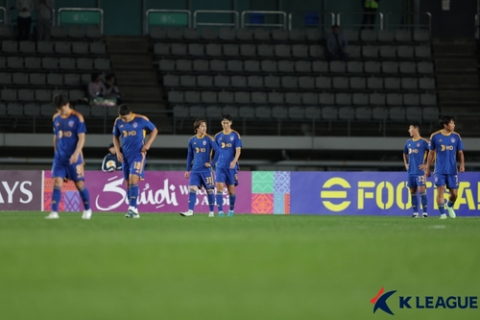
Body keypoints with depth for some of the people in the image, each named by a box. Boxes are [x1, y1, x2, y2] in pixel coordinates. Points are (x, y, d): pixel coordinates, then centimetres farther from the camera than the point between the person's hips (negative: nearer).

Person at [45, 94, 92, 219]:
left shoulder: (77, 118, -8)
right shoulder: (56, 118, 7)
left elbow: (81, 138, -12)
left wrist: (76, 153, -23)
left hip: (74, 157, -4)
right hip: (59, 157, 4)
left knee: (80, 183, 3)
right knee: (57, 183, -8)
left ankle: (87, 210, 21)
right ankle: (54, 212, -11)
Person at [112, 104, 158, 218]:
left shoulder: (141, 120, -11)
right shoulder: (118, 122, 1)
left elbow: (154, 130, 2)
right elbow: (115, 137, 16)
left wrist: (148, 144, -9)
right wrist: (118, 152, 4)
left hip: (138, 154, -5)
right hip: (125, 156, 5)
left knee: (133, 179, -19)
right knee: (128, 183, 6)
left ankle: (132, 208, -21)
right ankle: (133, 210, 12)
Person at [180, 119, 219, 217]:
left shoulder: (209, 139, -5)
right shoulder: (192, 140, 6)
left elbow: (218, 151, -9)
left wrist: (211, 163, -10)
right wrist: (188, 170, 15)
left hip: (206, 170, -3)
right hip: (195, 170, 3)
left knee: (209, 190, 5)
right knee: (192, 189, -10)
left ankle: (211, 212, 16)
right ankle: (190, 211, -13)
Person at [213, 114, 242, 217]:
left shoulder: (235, 135, -1)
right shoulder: (218, 136, 8)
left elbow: (238, 150, -7)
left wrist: (234, 161, -23)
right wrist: (214, 162, 13)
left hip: (231, 166, -2)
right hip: (220, 166, 2)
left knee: (231, 188, 6)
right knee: (219, 187, -12)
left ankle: (231, 210, 23)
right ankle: (220, 211, -14)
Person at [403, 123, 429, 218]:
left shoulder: (423, 142, -6)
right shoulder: (408, 142, 13)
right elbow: (405, 154, 29)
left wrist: (426, 165, -10)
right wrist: (406, 164, 15)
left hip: (420, 171, -6)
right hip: (410, 171, 6)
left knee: (421, 190, -11)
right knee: (412, 191, 6)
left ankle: (424, 212, -7)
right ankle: (415, 212, 11)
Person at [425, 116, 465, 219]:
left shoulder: (456, 136, 3)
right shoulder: (435, 136, -2)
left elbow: (460, 152, 8)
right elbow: (431, 153, 7)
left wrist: (462, 164, -9)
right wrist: (427, 168, 8)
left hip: (452, 170, 2)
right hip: (440, 170, -2)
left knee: (454, 193, 3)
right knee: (440, 190, -10)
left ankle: (449, 206, 34)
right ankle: (442, 213, -1)